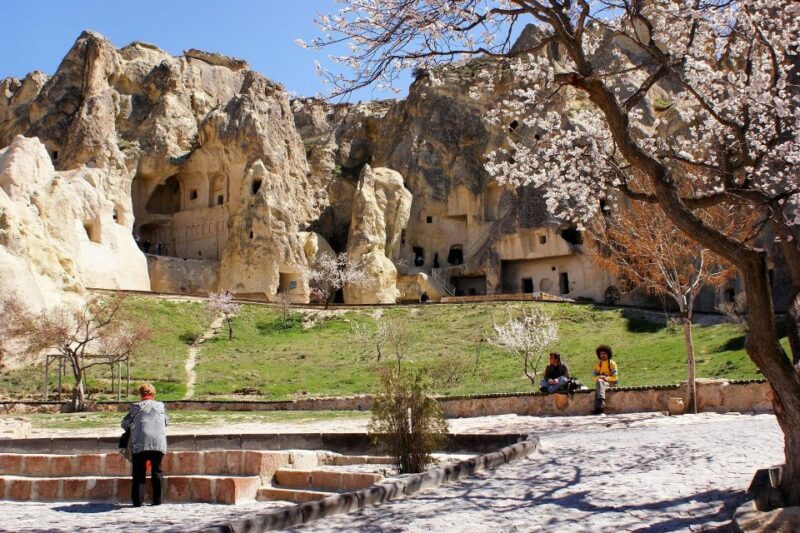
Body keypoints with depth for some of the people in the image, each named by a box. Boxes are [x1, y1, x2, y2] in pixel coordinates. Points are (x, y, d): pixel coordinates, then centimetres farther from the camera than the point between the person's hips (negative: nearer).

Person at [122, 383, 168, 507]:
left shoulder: (136, 407, 7)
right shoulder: (161, 406, 13)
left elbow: (125, 424, 15)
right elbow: (166, 421, 27)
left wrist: (131, 429, 36)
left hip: (140, 444, -1)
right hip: (159, 443, 1)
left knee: (139, 473, 7)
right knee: (157, 471, 12)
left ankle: (137, 501, 2)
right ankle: (157, 500, 10)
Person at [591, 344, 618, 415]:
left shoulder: (612, 364, 4)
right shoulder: (597, 364, 14)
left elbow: (615, 378, -2)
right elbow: (593, 376, 8)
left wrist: (607, 378, -20)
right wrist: (599, 377, -14)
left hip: (610, 383, -3)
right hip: (600, 382, 3)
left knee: (599, 382, -34)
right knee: (599, 381, -34)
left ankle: (599, 406, -46)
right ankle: (601, 404, -47)